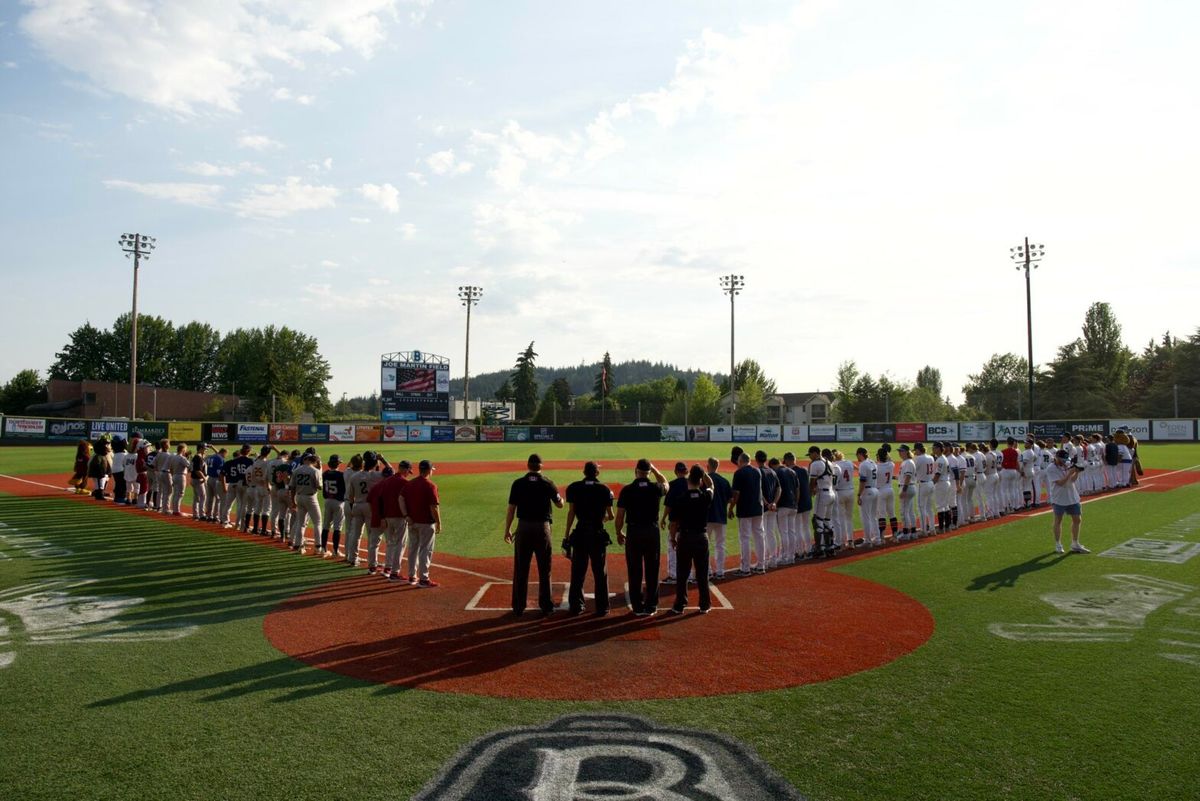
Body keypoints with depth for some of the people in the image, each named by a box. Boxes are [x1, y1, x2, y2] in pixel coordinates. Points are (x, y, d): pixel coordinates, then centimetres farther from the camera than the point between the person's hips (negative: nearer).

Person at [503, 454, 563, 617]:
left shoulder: (518, 484, -3)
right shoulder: (548, 483, -4)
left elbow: (511, 509, -2)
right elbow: (560, 504, 7)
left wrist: (507, 530, 7)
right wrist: (559, 495, 28)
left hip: (523, 528, 1)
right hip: (542, 528, -1)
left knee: (520, 570, 9)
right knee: (544, 570, 8)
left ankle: (519, 607, 14)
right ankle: (546, 606, 11)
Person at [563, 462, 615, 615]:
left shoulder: (573, 488, 0)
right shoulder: (604, 489, -3)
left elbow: (571, 512, -3)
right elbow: (610, 515, -1)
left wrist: (567, 535, 1)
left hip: (580, 534, 1)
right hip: (598, 534, -1)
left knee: (578, 571, 10)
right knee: (600, 572, 7)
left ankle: (576, 606, 15)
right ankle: (602, 607, 10)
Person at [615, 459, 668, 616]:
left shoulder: (627, 490, -7)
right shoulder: (655, 488, -3)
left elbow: (620, 516, -3)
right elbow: (665, 483, 23)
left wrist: (618, 533, 11)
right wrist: (653, 468, 26)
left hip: (633, 532, -1)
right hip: (652, 532, 1)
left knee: (635, 572, 7)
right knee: (652, 571, 10)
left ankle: (638, 607, 11)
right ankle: (651, 606, 15)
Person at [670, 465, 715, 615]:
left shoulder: (681, 498, -10)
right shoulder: (706, 496, -6)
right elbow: (710, 485, 18)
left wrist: (673, 538, 5)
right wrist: (703, 472, 9)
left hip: (684, 537, -1)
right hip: (701, 537, 1)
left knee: (682, 573, 6)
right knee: (702, 573, 9)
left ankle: (680, 605, 9)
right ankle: (704, 605, 15)